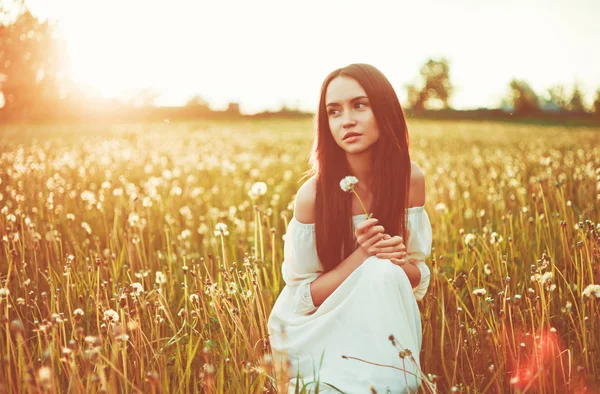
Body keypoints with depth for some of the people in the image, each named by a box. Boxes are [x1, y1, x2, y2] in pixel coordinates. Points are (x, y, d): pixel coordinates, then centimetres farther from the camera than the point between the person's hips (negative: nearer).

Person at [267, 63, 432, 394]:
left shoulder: (411, 178, -10)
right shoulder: (313, 194, -21)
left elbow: (419, 277, -1)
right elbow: (304, 297, -14)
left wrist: (402, 262, -24)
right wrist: (361, 255, -27)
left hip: (383, 322, 4)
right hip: (316, 330, -3)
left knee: (388, 271, -28)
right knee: (380, 272, -29)